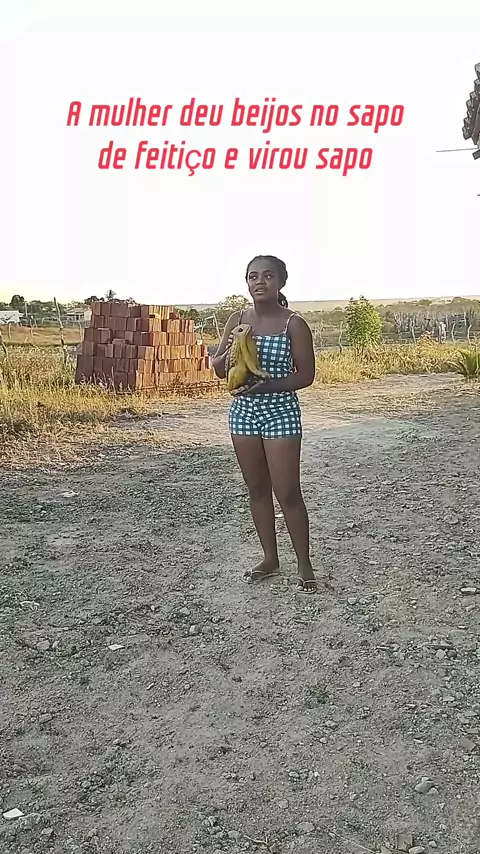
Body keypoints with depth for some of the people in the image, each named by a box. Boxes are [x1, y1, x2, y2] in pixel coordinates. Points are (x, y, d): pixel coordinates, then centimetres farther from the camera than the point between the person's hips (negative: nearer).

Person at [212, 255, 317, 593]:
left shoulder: (294, 324, -9)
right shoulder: (238, 319, 5)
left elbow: (306, 374, -9)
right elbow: (219, 370, 7)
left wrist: (266, 385, -22)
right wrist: (229, 353, -16)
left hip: (281, 412, -5)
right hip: (243, 411, 5)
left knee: (287, 493, -2)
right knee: (257, 490, 13)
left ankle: (305, 565, 15)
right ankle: (270, 558, 29)